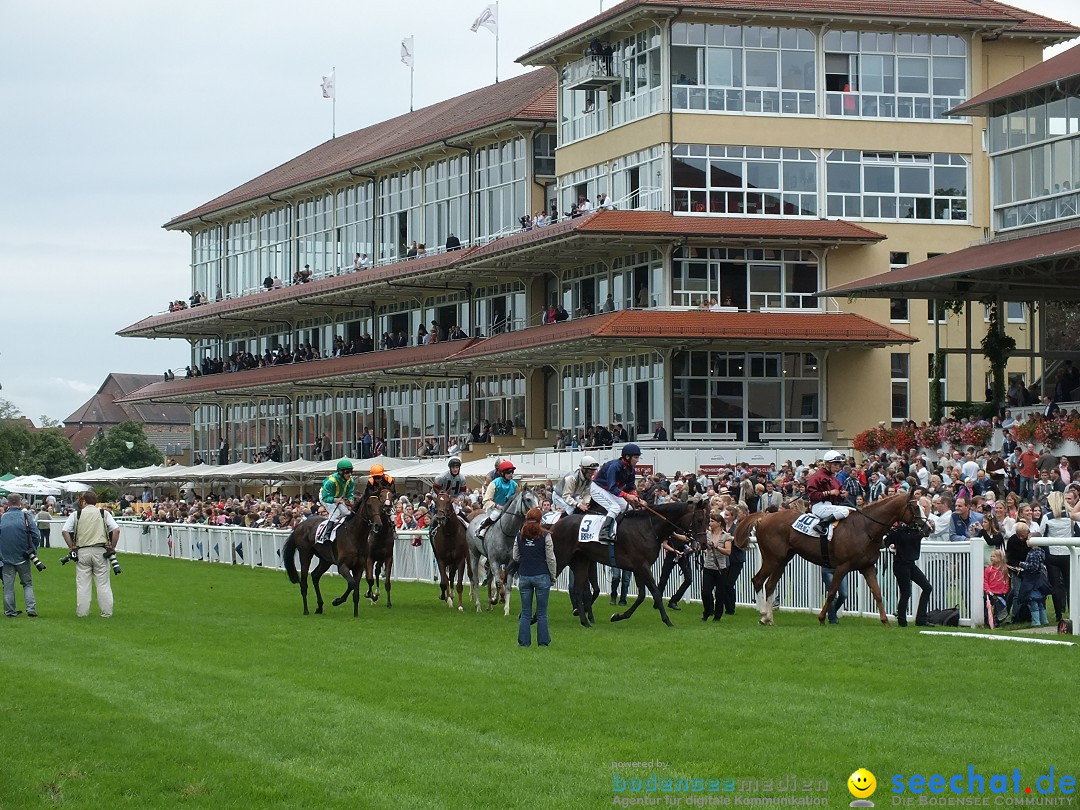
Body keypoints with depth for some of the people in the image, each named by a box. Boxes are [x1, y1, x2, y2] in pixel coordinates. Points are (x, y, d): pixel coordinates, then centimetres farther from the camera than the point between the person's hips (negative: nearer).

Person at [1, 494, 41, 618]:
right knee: (27, 584, 10)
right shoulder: (26, 518, -6)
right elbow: (37, 536, -7)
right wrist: (32, 551, 8)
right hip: (23, 557, -1)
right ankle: (31, 608, -2)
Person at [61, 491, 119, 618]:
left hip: (82, 551, 0)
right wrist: (112, 547, 5)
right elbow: (116, 530, -3)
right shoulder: (104, 514, 5)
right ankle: (107, 612, 3)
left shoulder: (76, 514, 5)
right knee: (103, 583, 3)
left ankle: (82, 612, 7)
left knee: (82, 583, 5)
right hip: (100, 551, 0)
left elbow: (65, 531, -1)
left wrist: (72, 548, 6)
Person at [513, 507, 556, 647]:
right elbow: (550, 559, -7)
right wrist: (553, 577, 4)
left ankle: (524, 641, 8)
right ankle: (543, 641, 9)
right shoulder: (545, 536, -8)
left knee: (525, 612, 9)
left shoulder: (520, 536, 1)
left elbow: (515, 558, 6)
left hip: (524, 577, 3)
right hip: (542, 576, -3)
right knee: (542, 612, 6)